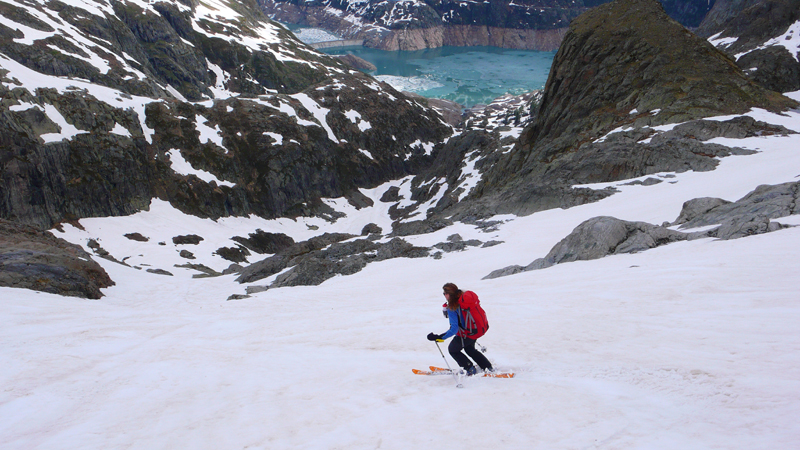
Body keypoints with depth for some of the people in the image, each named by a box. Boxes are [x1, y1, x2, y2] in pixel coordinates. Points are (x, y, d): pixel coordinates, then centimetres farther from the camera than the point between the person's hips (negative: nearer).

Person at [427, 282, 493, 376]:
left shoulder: (452, 308, -25)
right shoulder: (466, 296, -4)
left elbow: (454, 329, -30)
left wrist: (438, 337, -30)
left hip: (467, 334, -8)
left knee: (453, 349, 20)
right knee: (469, 349, 33)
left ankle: (470, 369, 21)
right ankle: (488, 367, 31)